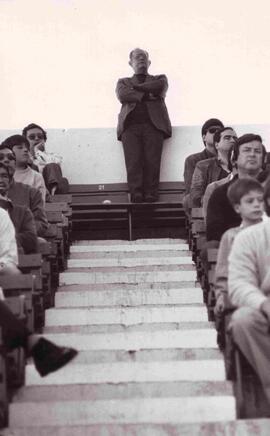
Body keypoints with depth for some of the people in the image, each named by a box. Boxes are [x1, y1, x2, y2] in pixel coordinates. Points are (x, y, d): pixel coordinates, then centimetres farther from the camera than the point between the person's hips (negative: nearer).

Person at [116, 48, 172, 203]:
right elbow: (122, 95, 5)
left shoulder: (159, 78, 28)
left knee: (152, 161, -15)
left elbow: (159, 87, 2)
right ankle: (136, 195, -19)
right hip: (130, 125, 1)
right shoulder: (124, 82, 28)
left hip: (153, 124, 0)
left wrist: (136, 87, 9)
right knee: (133, 161, -16)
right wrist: (147, 94, 0)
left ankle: (151, 195, -18)